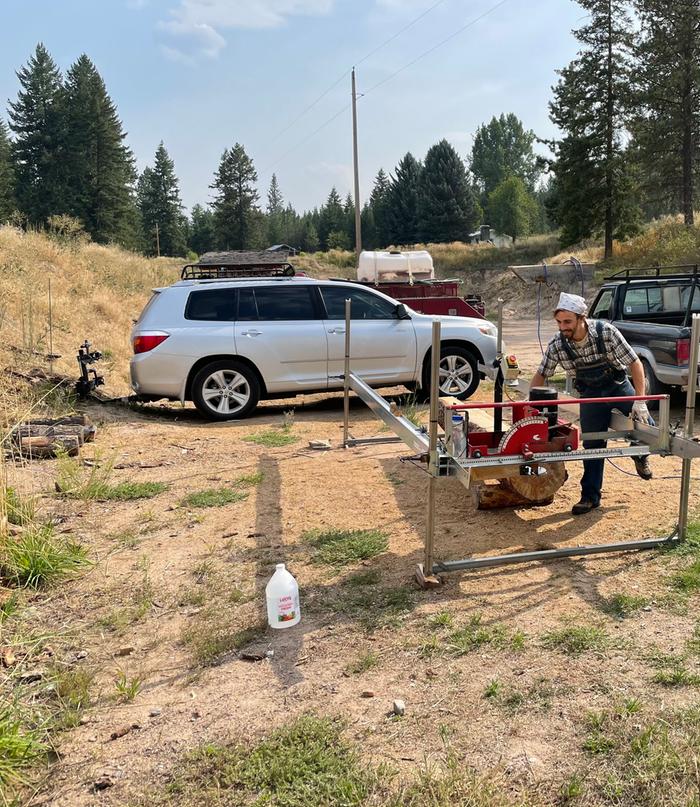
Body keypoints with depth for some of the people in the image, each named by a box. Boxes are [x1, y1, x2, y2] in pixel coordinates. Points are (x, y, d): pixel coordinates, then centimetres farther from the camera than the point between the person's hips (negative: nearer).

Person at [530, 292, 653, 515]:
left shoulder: (606, 331, -25)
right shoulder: (556, 344, -19)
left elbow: (635, 363, -18)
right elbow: (541, 374, -3)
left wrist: (640, 401, -22)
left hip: (618, 385, -1)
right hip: (590, 392, 1)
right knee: (592, 445, 0)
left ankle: (640, 454, 27)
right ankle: (590, 496, 13)